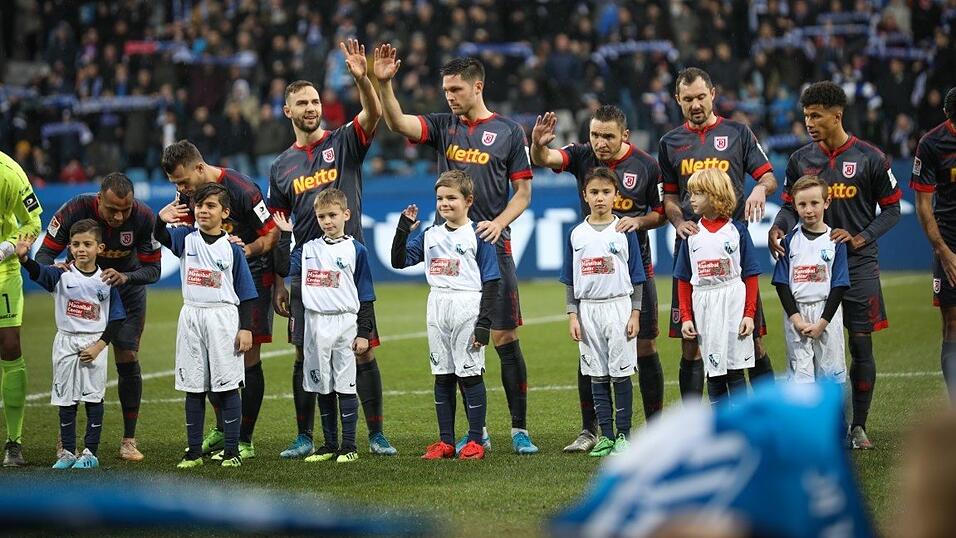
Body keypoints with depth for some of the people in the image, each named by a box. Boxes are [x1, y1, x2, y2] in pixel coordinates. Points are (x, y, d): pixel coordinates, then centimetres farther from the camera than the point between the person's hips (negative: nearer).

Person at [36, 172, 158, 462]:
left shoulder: (144, 218, -28)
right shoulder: (76, 210, -30)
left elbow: (153, 269, -21)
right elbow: (44, 253, -22)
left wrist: (124, 277, -42)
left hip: (127, 286, 0)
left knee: (127, 359, -8)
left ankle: (129, 440, 3)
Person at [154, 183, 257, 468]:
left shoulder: (232, 248, -1)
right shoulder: (186, 238, 5)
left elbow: (245, 292, 1)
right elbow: (161, 237, -15)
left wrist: (246, 328, -6)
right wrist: (161, 219, -37)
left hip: (224, 318, -3)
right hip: (191, 317, 3)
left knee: (227, 386, -2)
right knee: (193, 387, 6)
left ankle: (232, 451, 3)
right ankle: (194, 452, 11)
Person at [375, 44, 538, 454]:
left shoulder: (508, 131, 3)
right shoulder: (443, 126, 10)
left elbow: (523, 191, 4)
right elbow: (398, 123, -6)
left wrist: (499, 222, -12)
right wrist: (383, 84, -21)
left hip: (492, 248, -3)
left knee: (504, 337, -4)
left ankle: (519, 430, 2)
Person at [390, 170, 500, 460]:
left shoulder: (478, 235, -4)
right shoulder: (430, 235, 12)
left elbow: (491, 282, -6)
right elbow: (399, 261, 8)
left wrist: (484, 323, -11)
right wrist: (403, 230, -6)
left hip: (468, 309, -5)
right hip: (437, 311, 5)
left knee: (470, 374, -3)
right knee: (443, 376, 8)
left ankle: (476, 441, 2)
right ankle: (446, 441, 13)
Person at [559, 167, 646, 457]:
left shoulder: (625, 231, -1)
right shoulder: (577, 235, 6)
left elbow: (636, 277, 1)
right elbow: (571, 281, 9)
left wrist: (635, 313, -5)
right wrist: (572, 316, 2)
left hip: (619, 306, -3)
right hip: (588, 310, 3)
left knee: (620, 374, -2)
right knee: (597, 376, 5)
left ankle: (624, 435, 5)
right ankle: (606, 436, 10)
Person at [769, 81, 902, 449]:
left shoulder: (869, 158, -3)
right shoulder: (800, 160, 6)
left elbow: (892, 209, 2)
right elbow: (790, 205, 11)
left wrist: (859, 239, -12)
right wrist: (778, 228, -12)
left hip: (858, 264, -2)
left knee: (861, 345, -1)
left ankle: (858, 426, 8)